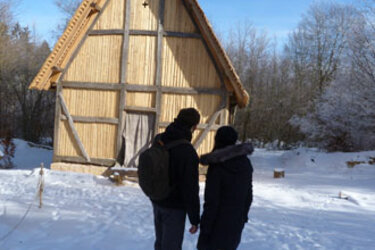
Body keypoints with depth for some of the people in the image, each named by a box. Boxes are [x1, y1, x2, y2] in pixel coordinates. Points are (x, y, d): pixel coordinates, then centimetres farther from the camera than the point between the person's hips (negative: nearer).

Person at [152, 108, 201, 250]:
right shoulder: (188, 153, -29)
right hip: (174, 207, -7)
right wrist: (195, 219, -14)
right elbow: (191, 189, -24)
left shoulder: (159, 140, -6)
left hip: (157, 201, 7)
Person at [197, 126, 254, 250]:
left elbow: (211, 202, -20)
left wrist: (205, 230, -12)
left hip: (218, 222, -6)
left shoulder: (217, 166, -21)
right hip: (236, 222, 6)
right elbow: (248, 196, 7)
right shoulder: (245, 163, -2)